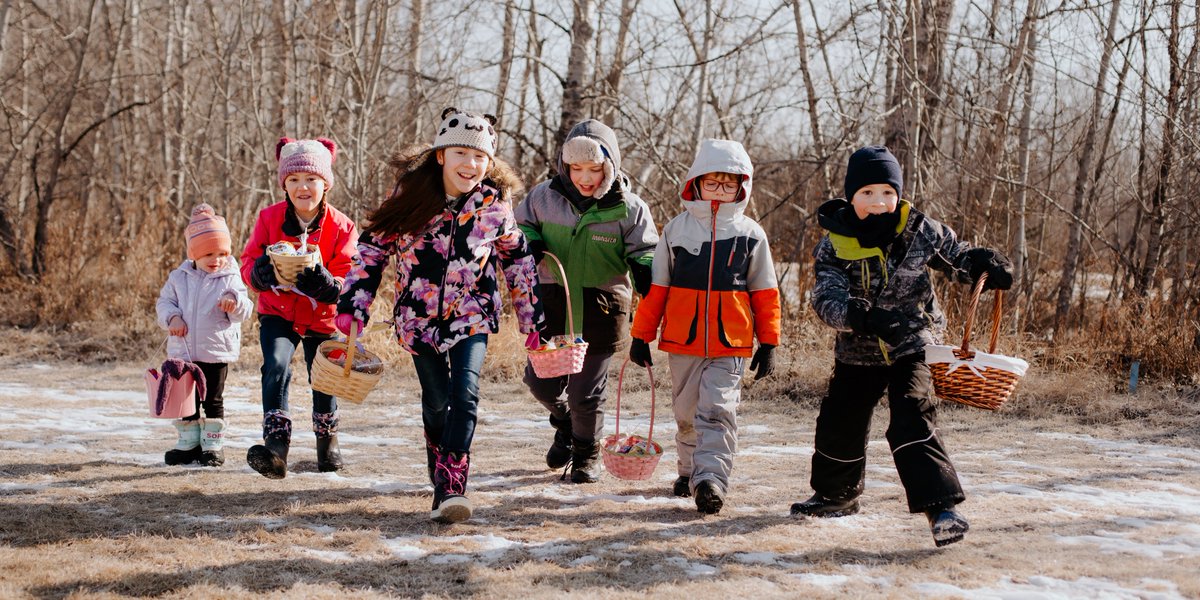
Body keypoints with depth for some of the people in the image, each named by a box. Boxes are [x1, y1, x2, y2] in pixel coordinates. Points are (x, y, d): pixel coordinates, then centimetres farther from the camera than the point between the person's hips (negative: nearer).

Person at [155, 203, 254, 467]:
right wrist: (172, 317, -13)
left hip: (217, 353, -3)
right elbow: (164, 301, 7)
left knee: (213, 400, 4)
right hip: (183, 352, 3)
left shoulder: (230, 279, -4)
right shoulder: (179, 278, 3)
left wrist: (235, 302, -30)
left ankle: (213, 444, 14)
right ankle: (189, 443, 22)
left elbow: (244, 311, -7)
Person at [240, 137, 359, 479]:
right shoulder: (270, 218, -9)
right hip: (277, 313, 0)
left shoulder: (341, 226, -12)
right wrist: (263, 272, -33)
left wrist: (323, 283, -36)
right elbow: (249, 262, -9)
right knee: (276, 366, -25)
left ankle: (327, 440, 41)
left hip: (322, 318, 1)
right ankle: (276, 450, -29)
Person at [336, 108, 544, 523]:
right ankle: (441, 481, 26)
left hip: (471, 314, 0)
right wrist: (353, 306, -7)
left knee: (465, 395, -19)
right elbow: (373, 247, -2)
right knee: (436, 402, 7)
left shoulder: (495, 204, -6)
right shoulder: (411, 194, -9)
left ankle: (452, 486, -18)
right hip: (419, 316, 1)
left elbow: (518, 262, 7)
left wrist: (532, 320, 9)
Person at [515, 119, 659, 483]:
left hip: (600, 311, -3)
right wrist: (529, 243, -9)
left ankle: (587, 453, 29)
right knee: (541, 381, 11)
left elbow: (644, 252, -1)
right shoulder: (545, 196, -1)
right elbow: (520, 226, 13)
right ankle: (565, 425, 43)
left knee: (587, 392, 4)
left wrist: (644, 274, -22)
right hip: (552, 306, 3)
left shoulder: (628, 208, -7)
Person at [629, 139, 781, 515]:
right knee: (687, 412, 13)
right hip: (683, 342, 2)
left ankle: (711, 479, -15)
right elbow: (656, 286, 6)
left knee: (717, 411, -12)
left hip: (731, 343, -2)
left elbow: (765, 293, 7)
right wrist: (642, 335, 5)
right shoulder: (677, 229, 4)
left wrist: (768, 343, 4)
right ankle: (689, 470, 32)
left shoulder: (750, 234, 4)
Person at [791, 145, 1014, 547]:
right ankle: (837, 495, 39)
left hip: (912, 347, -2)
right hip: (858, 353, 3)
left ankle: (940, 506, -21)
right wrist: (863, 317, -42)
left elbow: (955, 256, 7)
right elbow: (827, 300, -22)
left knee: (912, 424, -21)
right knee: (838, 424, 13)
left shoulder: (920, 231, -9)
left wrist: (984, 265, -15)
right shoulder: (833, 246, -11)